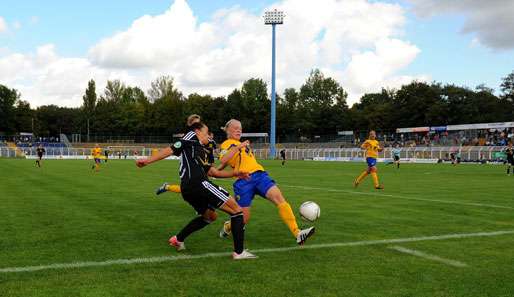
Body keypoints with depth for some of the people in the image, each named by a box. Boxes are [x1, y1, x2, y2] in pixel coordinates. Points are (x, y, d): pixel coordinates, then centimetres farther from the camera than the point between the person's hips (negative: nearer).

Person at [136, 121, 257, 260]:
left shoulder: (200, 151, 31)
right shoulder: (192, 139, 7)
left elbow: (213, 172, 27)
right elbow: (171, 150, -2)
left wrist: (234, 173, 18)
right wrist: (148, 161, -10)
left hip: (188, 190, 10)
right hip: (199, 184, -10)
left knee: (210, 215, 32)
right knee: (236, 210, -5)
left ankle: (178, 239, 33)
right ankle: (239, 252, -8)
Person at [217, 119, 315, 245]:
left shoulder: (242, 145, 28)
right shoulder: (227, 144, 3)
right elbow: (223, 160, -17)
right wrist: (238, 147, -23)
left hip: (260, 175, 6)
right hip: (244, 180, -6)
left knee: (278, 197, -20)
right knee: (244, 219, -3)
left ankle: (298, 234, -29)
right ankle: (227, 226, 34)